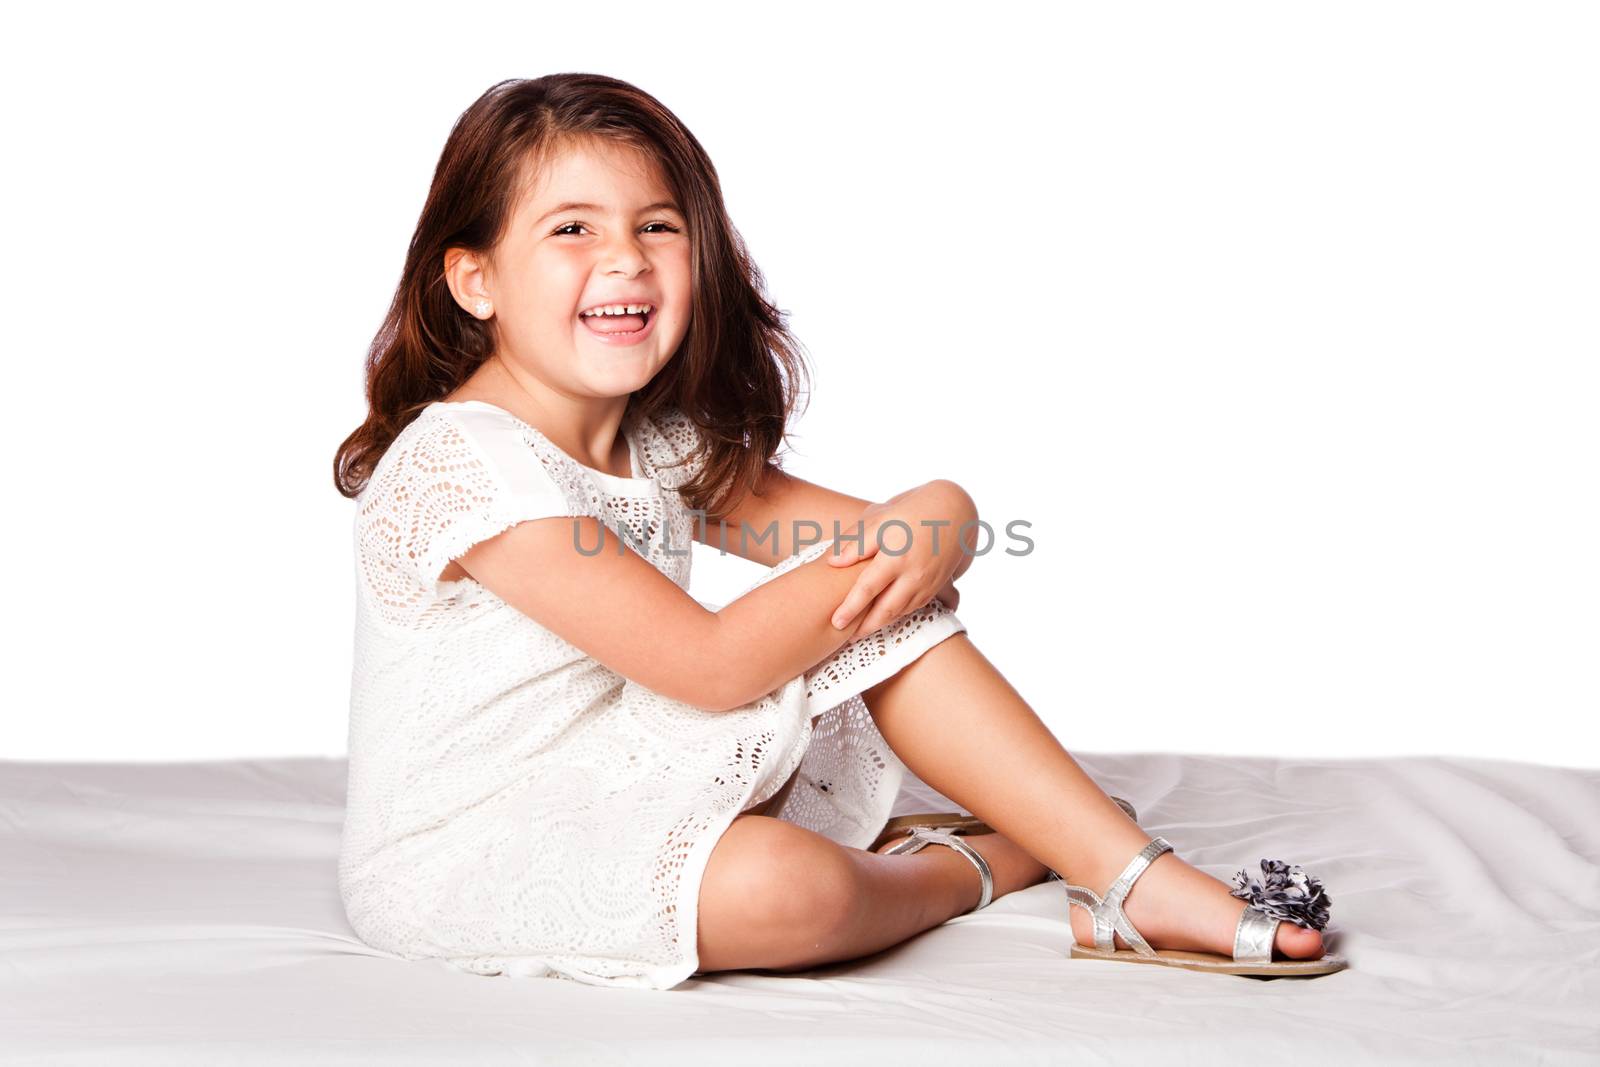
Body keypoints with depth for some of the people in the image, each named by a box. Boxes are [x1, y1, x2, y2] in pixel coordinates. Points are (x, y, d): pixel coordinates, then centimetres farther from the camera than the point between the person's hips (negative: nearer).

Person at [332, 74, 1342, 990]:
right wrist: (919, 520, -18)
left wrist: (932, 541, -22)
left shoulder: (661, 445, 6)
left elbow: (871, 543, 5)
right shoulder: (461, 461, -22)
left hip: (626, 794, 8)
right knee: (779, 888, -35)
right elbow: (710, 665, -25)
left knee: (881, 604, -5)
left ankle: (1131, 872, -6)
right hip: (463, 859, -8)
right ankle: (971, 867, -1)